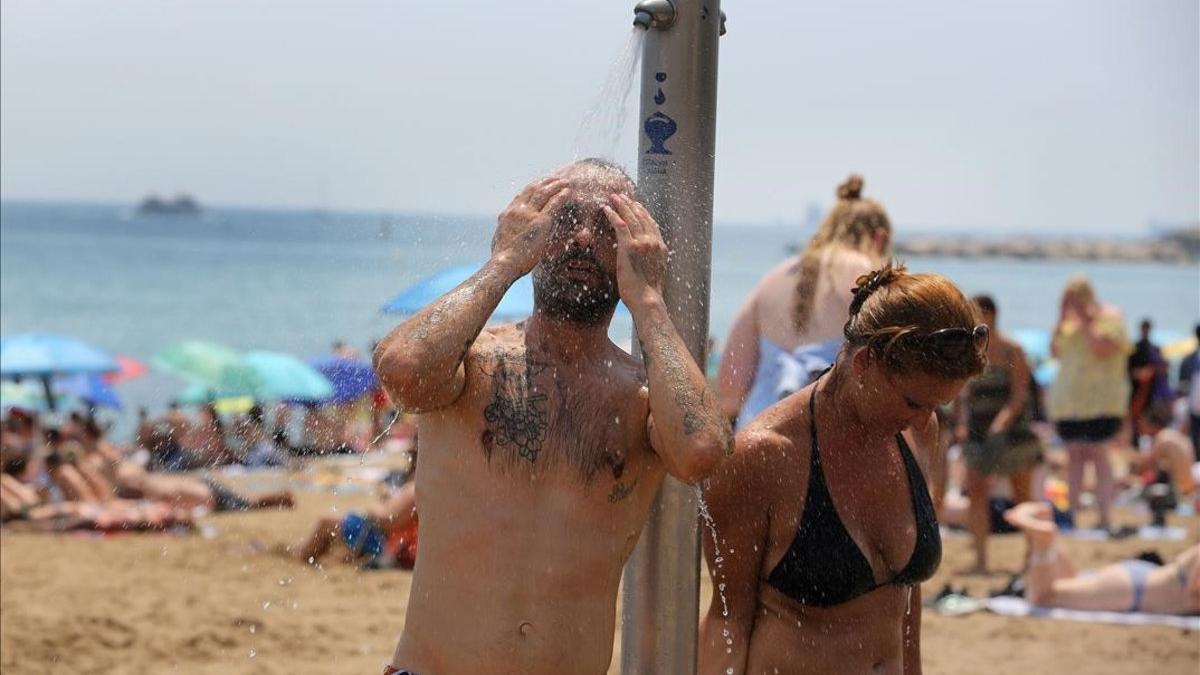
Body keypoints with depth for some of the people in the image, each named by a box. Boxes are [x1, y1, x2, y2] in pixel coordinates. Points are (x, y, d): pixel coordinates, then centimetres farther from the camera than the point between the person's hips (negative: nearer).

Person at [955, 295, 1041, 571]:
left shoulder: (1011, 351, -9)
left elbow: (1020, 395, -14)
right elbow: (965, 393, 9)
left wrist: (1002, 423, -26)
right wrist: (962, 424, -4)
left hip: (1012, 430, -4)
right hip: (978, 431, 4)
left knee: (1022, 495, 5)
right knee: (975, 493, -5)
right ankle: (980, 559, -3)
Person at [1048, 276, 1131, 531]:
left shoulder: (1110, 316, -4)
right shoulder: (1070, 320, 14)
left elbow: (1102, 349, -18)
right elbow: (1055, 352, 10)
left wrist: (1085, 320, -13)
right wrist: (1061, 319, 2)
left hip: (1100, 402, -6)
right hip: (1068, 400, 6)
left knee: (1098, 453, -9)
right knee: (1074, 456, 5)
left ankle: (1105, 517, -10)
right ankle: (1071, 513, 6)